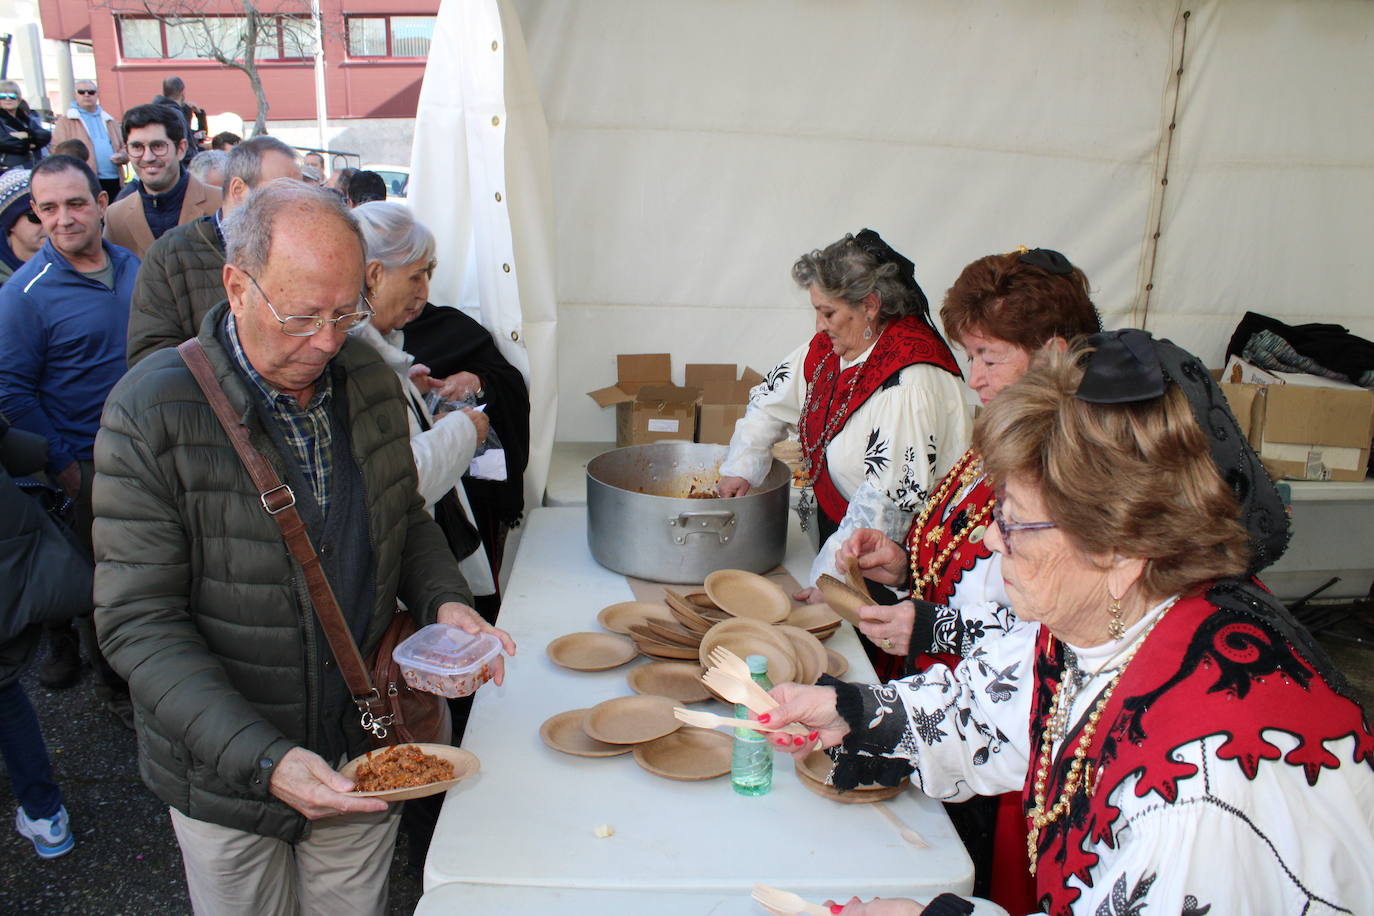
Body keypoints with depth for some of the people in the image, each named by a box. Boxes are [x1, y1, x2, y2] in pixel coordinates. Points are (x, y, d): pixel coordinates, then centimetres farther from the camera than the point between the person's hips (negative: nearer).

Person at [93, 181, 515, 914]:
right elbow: (139, 624, -19)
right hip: (226, 779, -4)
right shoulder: (151, 412, -20)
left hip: (363, 753, 4)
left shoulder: (367, 377, -4)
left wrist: (444, 601, -10)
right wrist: (262, 760, -28)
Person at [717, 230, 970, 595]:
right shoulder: (829, 347, 2)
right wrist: (740, 468, 10)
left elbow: (892, 499, -26)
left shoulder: (909, 382, -23)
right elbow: (771, 397, 19)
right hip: (833, 525, 7)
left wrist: (833, 577, -25)